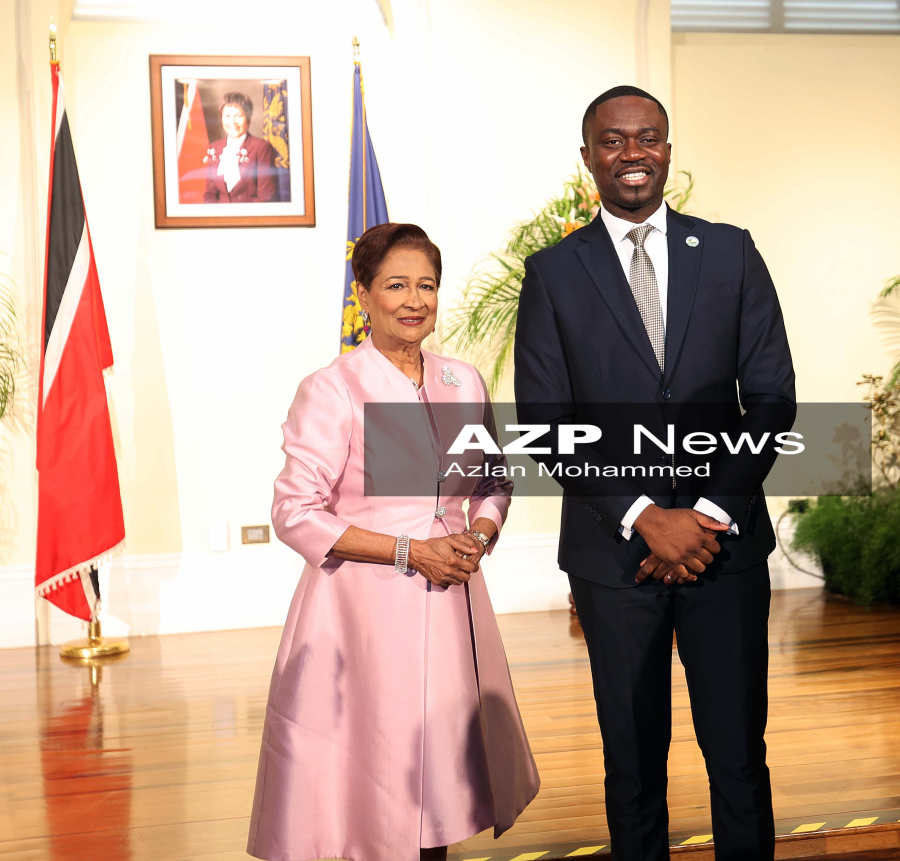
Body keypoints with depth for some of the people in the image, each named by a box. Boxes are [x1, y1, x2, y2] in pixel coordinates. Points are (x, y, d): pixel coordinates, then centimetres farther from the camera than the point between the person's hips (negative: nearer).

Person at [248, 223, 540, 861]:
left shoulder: (464, 383, 8)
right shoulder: (331, 390, -8)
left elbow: (495, 483, 18)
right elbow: (296, 515, -11)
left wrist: (477, 537, -3)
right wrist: (409, 552, -14)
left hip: (451, 605, 5)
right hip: (366, 609, -5)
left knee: (439, 759, 11)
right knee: (372, 770, 0)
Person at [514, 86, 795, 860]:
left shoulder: (731, 253, 5)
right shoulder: (553, 272, 3)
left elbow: (772, 397, 2)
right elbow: (544, 420, -3)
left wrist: (712, 513, -9)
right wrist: (644, 517, -12)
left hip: (727, 540, 1)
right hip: (614, 552, 0)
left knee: (739, 750, 7)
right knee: (633, 758, 11)